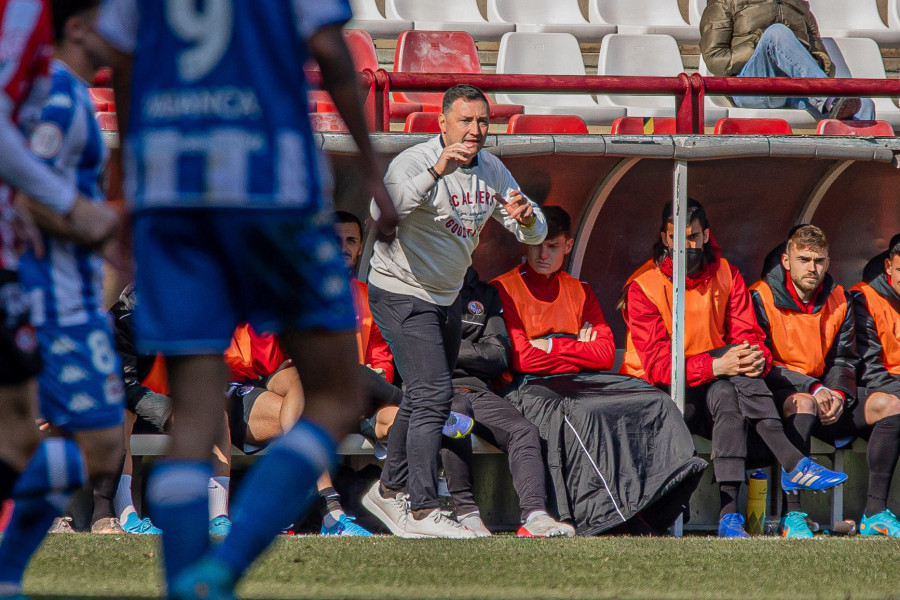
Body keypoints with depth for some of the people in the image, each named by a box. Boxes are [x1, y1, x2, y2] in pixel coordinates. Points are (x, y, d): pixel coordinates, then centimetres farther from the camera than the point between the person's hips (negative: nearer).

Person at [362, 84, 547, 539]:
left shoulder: (491, 171, 2)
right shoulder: (413, 162, -21)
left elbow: (535, 235, 2)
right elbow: (392, 206, -42)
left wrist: (527, 219, -23)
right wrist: (437, 171, -56)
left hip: (446, 297, 8)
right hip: (402, 293, -8)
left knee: (424, 398, 17)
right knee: (433, 395, -18)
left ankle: (389, 492, 34)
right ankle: (422, 511, -20)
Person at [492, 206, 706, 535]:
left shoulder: (580, 292, 21)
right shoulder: (504, 290, 4)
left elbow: (605, 355, 7)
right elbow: (523, 359, -8)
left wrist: (552, 347, -3)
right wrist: (578, 352, 0)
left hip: (585, 382, 6)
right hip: (533, 386, -6)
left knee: (653, 403, -20)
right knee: (583, 415, -37)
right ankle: (628, 522, -41)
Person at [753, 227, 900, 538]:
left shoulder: (838, 300, 8)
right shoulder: (762, 298, -9)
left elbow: (844, 360, 11)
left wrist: (838, 394, -12)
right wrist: (813, 390, -22)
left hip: (822, 388, 6)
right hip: (780, 391, -6)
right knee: (802, 404, -41)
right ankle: (792, 515, -45)